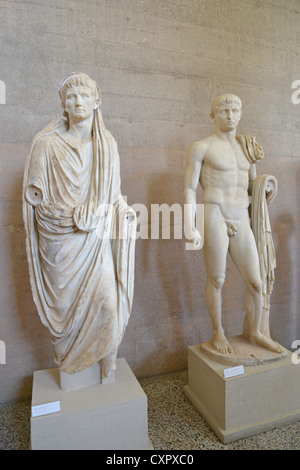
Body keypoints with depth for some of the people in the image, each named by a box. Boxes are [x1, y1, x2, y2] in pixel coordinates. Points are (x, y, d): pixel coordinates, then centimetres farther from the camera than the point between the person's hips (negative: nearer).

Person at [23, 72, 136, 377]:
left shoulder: (107, 143, 9)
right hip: (61, 240, -1)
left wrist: (123, 210, -4)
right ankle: (67, 375, 27)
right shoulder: (48, 143, 0)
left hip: (97, 239, 2)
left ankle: (109, 378, 11)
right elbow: (35, 196, 0)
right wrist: (75, 217, -12)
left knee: (108, 302, -9)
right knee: (66, 306, 5)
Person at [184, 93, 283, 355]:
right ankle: (218, 333, 27)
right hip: (214, 219, -5)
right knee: (217, 281, 5)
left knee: (255, 282, 8)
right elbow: (189, 189, -4)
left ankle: (255, 333, 31)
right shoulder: (201, 147, 1)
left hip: (241, 223, 5)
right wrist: (190, 227, -13)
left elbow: (252, 189, 23)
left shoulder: (247, 148, 18)